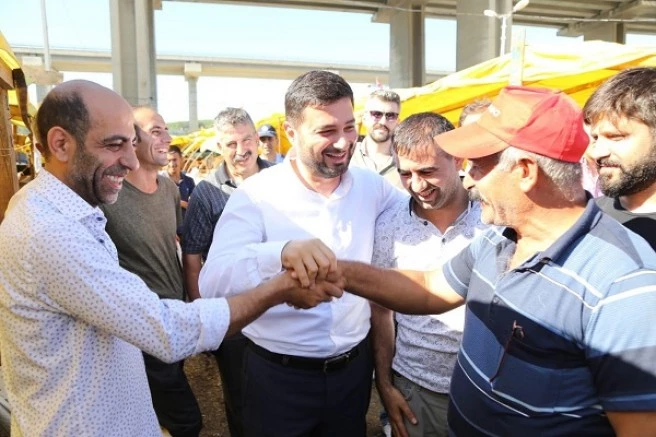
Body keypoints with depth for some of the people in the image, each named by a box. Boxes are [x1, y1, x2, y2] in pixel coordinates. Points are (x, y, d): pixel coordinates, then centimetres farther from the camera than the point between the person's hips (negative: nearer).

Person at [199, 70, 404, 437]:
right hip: (280, 376, -3)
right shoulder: (256, 195, -16)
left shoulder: (371, 186, -3)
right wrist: (281, 253, -47)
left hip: (354, 367, 4)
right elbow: (212, 283, -29)